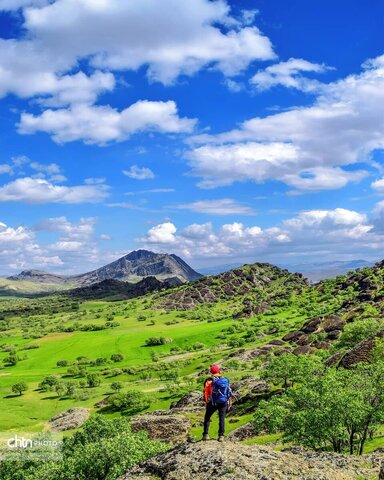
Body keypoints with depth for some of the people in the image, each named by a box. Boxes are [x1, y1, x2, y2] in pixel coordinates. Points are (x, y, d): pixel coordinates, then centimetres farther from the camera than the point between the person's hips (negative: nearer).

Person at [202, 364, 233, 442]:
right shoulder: (225, 380, 8)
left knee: (207, 417, 13)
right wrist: (229, 403, 13)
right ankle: (221, 436, 1)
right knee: (222, 419, 9)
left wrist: (206, 403, 2)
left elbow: (206, 392, -6)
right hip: (224, 403, 2)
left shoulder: (209, 381, -3)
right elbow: (229, 393, 7)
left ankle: (205, 435, 8)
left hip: (213, 403, -2)